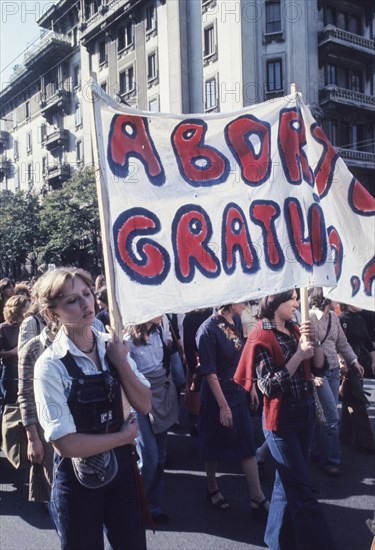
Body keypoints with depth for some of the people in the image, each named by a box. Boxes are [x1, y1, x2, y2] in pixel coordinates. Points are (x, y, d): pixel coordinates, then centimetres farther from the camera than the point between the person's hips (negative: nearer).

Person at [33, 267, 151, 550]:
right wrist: (124, 436, -10)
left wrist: (121, 362, -19)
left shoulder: (112, 345, -5)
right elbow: (66, 443, -22)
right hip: (78, 477, -4)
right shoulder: (51, 365, -21)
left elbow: (144, 405, -5)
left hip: (121, 466, 5)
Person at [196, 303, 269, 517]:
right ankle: (212, 488, 35)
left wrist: (250, 385, 11)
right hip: (217, 395, -6)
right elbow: (210, 373, -19)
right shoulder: (208, 330, -22)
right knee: (215, 445, 13)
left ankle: (257, 498, 17)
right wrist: (223, 406, -17)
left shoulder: (236, 320, -2)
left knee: (248, 444, 8)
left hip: (239, 391, 6)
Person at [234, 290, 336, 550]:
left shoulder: (295, 329, 4)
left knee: (289, 480, 19)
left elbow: (320, 365, 6)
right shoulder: (261, 337, -15)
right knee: (301, 487, 0)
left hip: (306, 412, 7)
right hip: (281, 418, -7)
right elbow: (270, 387, -18)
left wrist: (313, 340, -11)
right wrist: (299, 355, -21)